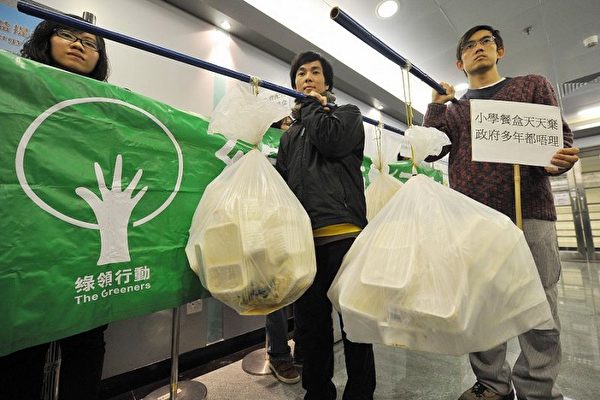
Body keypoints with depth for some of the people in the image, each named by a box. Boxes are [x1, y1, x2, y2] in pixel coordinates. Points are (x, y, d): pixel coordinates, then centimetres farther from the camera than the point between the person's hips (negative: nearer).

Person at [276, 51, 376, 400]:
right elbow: (282, 183, 19)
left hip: (343, 232, -4)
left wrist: (312, 106, 8)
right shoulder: (290, 134, 25)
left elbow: (331, 142, -9)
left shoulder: (348, 114, 15)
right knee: (311, 321, 12)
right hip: (303, 237, 5)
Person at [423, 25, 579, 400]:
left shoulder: (533, 85, 17)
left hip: (529, 214, -1)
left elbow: (561, 136, 10)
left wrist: (561, 159, -12)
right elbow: (429, 150, 6)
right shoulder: (453, 109, 20)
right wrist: (438, 102, 4)